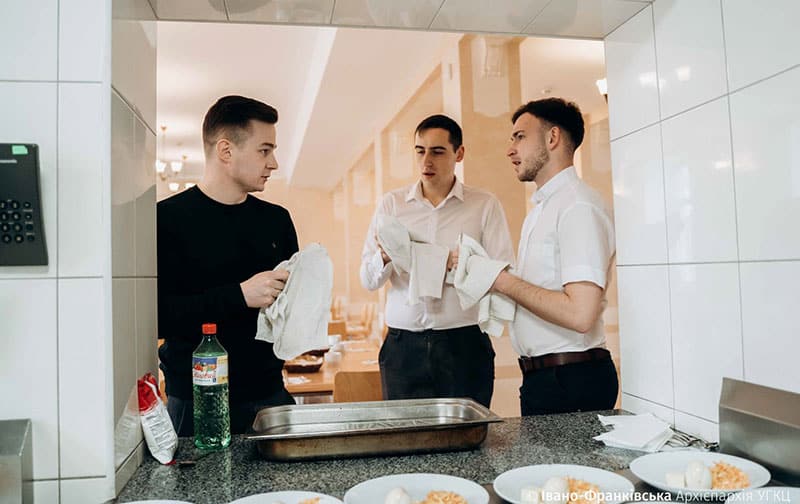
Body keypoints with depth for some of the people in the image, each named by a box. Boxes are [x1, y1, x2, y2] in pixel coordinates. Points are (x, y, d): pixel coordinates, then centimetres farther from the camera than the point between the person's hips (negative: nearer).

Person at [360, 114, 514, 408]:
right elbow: (368, 281, 3)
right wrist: (384, 257, -18)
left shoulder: (485, 205, 3)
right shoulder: (391, 203, 7)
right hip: (402, 347, 1)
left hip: (465, 344, -1)